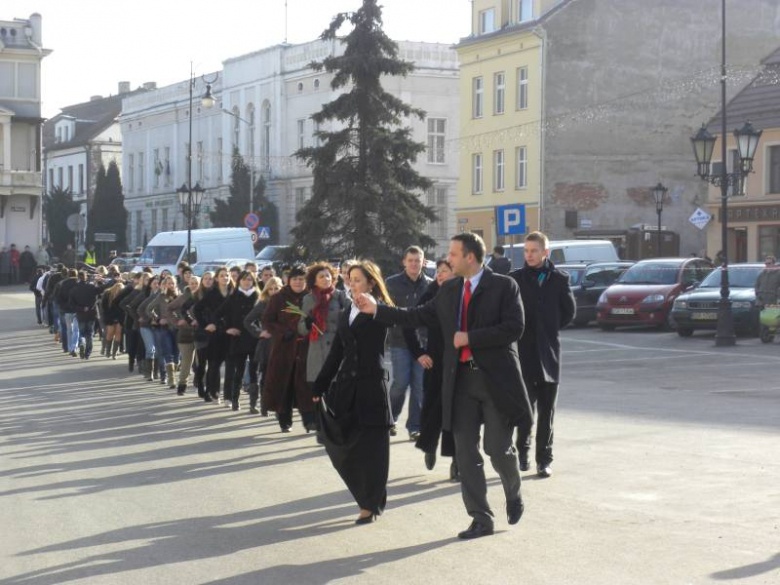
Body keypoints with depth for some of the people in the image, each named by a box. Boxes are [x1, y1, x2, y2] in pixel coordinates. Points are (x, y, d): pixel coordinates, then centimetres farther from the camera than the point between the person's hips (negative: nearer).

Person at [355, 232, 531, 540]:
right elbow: (418, 317, 15)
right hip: (461, 380, 5)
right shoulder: (449, 290, 11)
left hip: (496, 379, -5)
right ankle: (481, 519, 10)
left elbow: (513, 328, -15)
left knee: (498, 448, 0)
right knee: (466, 452, 2)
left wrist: (469, 338, -16)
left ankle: (513, 496, 31)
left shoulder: (504, 286, -6)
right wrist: (376, 309, 10)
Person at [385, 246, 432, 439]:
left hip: (423, 341, 2)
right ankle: (390, 418, 18)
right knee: (401, 382, -5)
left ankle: (415, 426, 9)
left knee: (420, 385, 1)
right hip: (400, 341, -2)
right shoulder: (393, 283, 1)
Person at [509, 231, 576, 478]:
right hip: (523, 351, -1)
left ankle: (544, 458, 9)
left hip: (549, 352, 1)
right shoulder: (515, 279, 1)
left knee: (546, 410, 4)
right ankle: (523, 451, 14)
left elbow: (570, 311, 10)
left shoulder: (559, 279, 2)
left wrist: (551, 329, 6)